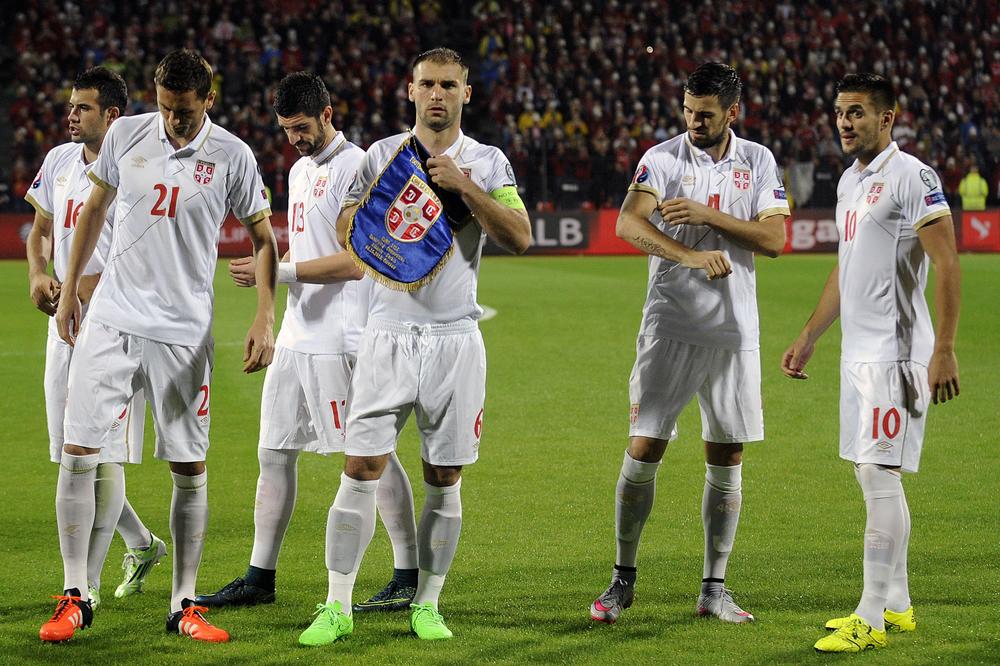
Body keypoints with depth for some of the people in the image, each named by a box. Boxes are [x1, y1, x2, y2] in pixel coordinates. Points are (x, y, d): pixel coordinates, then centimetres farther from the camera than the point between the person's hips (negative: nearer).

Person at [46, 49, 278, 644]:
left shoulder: (232, 157, -3)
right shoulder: (126, 135, 2)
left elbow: (263, 238, 5)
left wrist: (265, 320, -4)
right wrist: (70, 289, 17)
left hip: (183, 329, -1)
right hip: (111, 319, 1)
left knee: (190, 468, 1)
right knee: (78, 452, -6)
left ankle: (185, 605, 11)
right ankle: (75, 597, 3)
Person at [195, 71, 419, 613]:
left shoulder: (355, 167, -12)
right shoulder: (300, 170, 17)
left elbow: (354, 261, -19)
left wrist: (276, 271, -20)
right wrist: (266, 270, 7)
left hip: (341, 339, -9)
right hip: (296, 338, 9)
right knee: (273, 452, 10)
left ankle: (410, 577, 0)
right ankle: (260, 578, 16)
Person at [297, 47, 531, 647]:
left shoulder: (488, 163, 5)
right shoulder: (382, 155, 8)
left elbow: (520, 237, -7)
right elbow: (346, 232, 7)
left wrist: (463, 185, -15)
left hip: (456, 337, 0)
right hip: (389, 333, 0)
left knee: (444, 480, 4)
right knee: (362, 469, -7)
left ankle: (428, 604, 15)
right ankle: (337, 607, -1)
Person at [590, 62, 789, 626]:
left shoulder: (759, 162, 5)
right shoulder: (662, 159, -3)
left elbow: (774, 239, -4)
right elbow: (629, 223, -20)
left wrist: (709, 216, -16)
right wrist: (691, 255, -34)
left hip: (734, 333, 2)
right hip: (670, 329, -2)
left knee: (728, 461, 5)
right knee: (643, 452, -4)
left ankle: (715, 588, 14)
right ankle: (623, 580, 9)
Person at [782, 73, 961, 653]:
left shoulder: (912, 177, -12)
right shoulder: (851, 181, 16)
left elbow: (947, 264, -16)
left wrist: (945, 351, -21)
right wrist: (809, 337, 28)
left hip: (895, 353, -9)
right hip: (859, 352, 9)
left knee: (880, 474, -9)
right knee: (874, 474, 12)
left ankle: (872, 619, -7)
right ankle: (897, 606, 20)